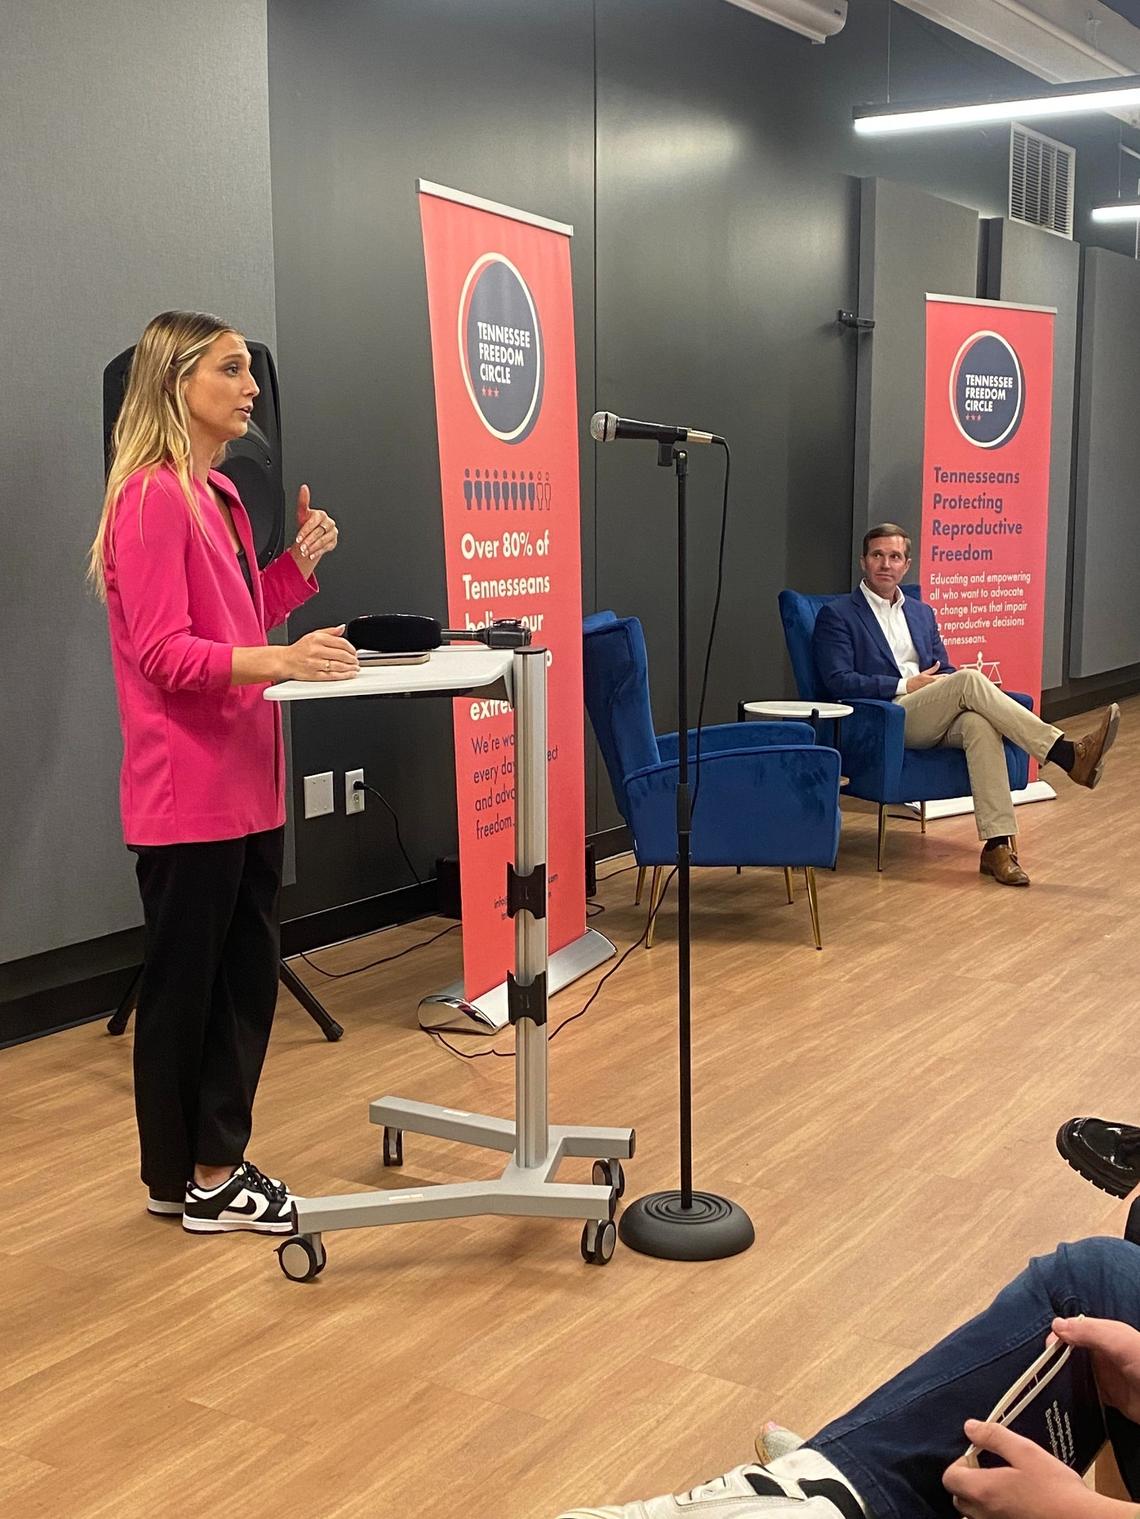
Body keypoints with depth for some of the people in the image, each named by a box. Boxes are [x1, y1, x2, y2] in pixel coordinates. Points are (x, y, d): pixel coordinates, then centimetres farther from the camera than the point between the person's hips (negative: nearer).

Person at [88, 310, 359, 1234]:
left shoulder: (220, 496, 14)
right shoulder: (151, 498, -14)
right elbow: (165, 655, -20)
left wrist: (301, 562, 7)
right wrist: (279, 660, -33)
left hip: (246, 781, 9)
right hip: (188, 790, -9)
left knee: (247, 977, 12)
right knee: (184, 985, 4)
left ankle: (218, 1162, 24)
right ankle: (184, 1178, 18)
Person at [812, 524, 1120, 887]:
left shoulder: (922, 613, 24)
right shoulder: (836, 615, 5)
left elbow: (944, 671, 23)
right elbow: (838, 682, -7)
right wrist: (907, 685, -13)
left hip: (933, 719, 5)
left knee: (980, 723, -32)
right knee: (969, 679, -29)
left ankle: (998, 844, -38)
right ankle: (1068, 755, -34)